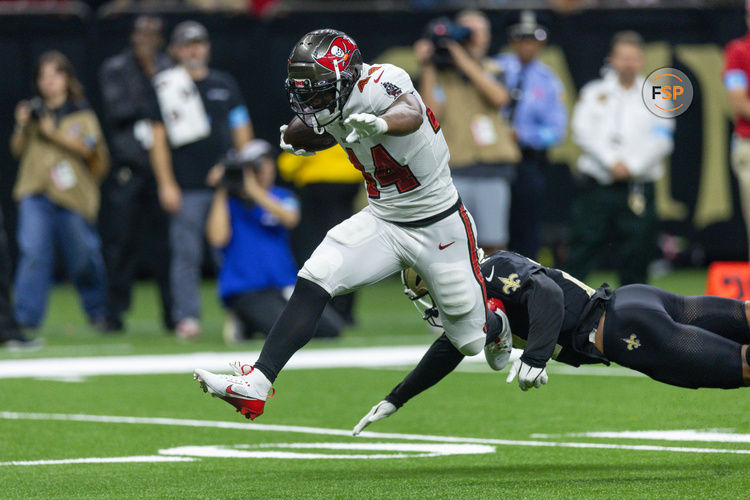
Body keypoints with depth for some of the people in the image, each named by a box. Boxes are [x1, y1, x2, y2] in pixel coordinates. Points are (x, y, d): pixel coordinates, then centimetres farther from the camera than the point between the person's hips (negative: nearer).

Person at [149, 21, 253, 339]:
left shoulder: (225, 85, 15)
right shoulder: (165, 88, 4)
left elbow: (242, 132, 16)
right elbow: (158, 138, 0)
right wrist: (166, 184, -8)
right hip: (186, 190, -3)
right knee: (186, 254, -6)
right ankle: (187, 317, -3)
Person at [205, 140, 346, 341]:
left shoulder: (282, 197, 13)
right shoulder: (230, 201, 4)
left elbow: (290, 219, -10)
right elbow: (218, 238, -14)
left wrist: (255, 191, -16)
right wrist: (220, 194, -9)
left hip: (285, 285, 5)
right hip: (245, 292, -5)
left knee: (332, 328, -13)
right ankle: (247, 323, 2)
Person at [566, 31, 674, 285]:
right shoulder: (594, 92, 11)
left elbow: (661, 141, -1)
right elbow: (583, 131, -1)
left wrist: (631, 166, -13)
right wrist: (611, 162, -13)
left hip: (638, 186, 0)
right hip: (597, 185, 0)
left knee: (635, 255, 0)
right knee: (582, 249, -5)